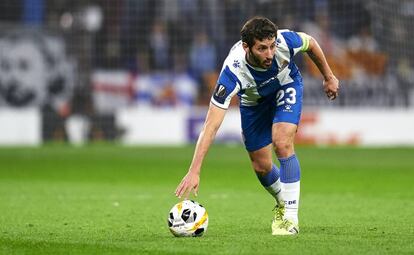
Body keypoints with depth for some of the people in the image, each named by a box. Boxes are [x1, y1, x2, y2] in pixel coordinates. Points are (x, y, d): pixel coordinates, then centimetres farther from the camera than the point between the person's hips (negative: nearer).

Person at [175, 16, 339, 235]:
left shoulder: (285, 41, -37)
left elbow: (310, 43, -10)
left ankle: (290, 217, -14)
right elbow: (210, 126, -43)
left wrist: (328, 77, 3)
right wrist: (194, 172, -50)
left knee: (282, 143, -24)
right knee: (261, 166, 2)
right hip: (253, 101, 0)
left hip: (287, 87, 0)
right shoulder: (233, 72, -42)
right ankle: (282, 203, 36)